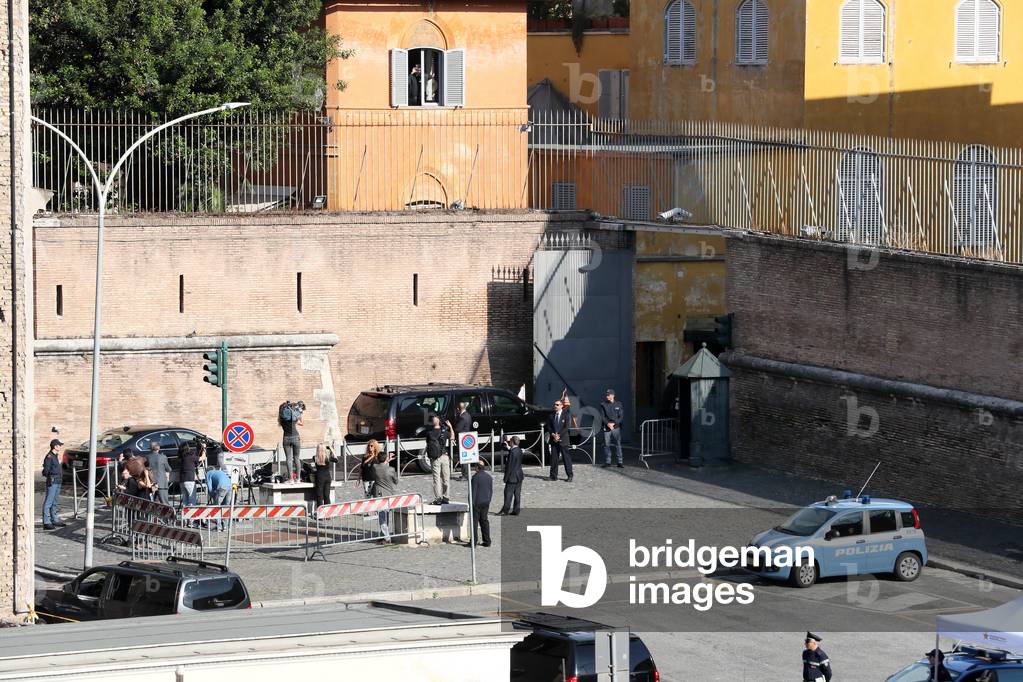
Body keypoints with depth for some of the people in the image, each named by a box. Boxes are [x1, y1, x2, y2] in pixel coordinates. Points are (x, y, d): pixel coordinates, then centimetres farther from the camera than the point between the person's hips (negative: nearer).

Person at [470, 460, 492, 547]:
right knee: (484, 521, 12)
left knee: (475, 521, -1)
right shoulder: (489, 477, 7)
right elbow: (491, 491, 12)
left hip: (477, 503, -7)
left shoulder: (476, 477, -15)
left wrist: (472, 503, -11)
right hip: (486, 502, 7)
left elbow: (473, 491, -16)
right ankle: (487, 541, 12)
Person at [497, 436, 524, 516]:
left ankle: (505, 510, 5)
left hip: (512, 477, -8)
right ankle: (516, 511, 14)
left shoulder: (512, 452, -21)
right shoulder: (519, 451, 5)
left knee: (508, 494, 0)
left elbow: (510, 466, -20)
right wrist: (509, 448, 14)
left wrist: (506, 477, -13)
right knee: (517, 494, 10)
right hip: (519, 476, 8)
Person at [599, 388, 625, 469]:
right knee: (607, 445, 2)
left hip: (616, 427, -1)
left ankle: (620, 462, -2)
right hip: (607, 428, 1)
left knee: (618, 445, -4)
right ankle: (607, 462, 12)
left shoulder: (618, 405, 5)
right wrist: (607, 423, -13)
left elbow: (621, 417, 3)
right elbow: (602, 417, 3)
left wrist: (614, 423, -10)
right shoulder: (603, 405, 6)